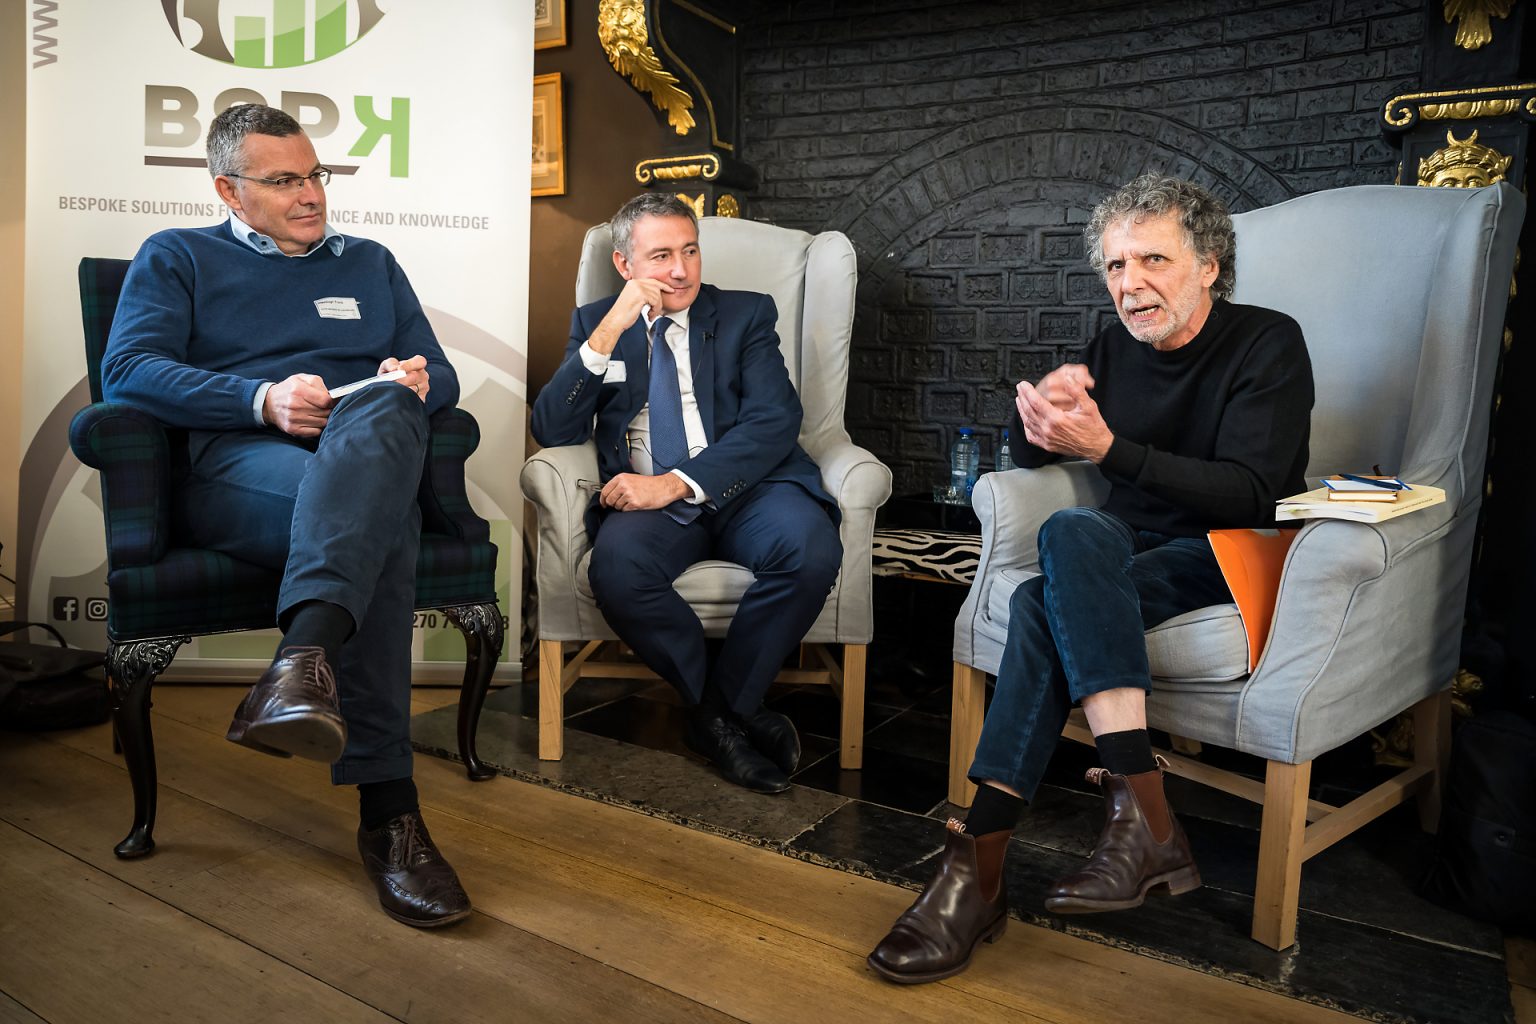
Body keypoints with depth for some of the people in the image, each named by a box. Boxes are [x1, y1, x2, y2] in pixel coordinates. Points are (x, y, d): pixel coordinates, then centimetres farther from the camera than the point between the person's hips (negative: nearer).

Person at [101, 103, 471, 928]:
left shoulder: (368, 263, 31)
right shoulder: (176, 258, 21)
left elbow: (438, 376, 24)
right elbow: (127, 370, 3)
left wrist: (417, 379, -3)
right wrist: (262, 400, -12)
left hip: (370, 453, 3)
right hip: (236, 462, -2)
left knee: (381, 410, -37)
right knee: (379, 522, -37)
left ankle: (304, 663, -52)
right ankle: (387, 809, -42)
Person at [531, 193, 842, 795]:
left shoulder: (747, 316, 11)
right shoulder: (594, 323, 15)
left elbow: (775, 421, -4)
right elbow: (551, 431, 2)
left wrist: (677, 483, -18)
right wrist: (609, 333, -11)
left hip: (741, 489, 0)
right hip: (645, 498, 0)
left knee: (812, 550, -31)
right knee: (617, 569, -33)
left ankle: (718, 711, -8)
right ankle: (734, 713, -9)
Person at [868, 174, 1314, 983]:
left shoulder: (1268, 344, -5)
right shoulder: (1116, 349, 12)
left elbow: (1249, 496, -17)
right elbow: (1029, 455, 17)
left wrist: (1108, 448, -26)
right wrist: (1041, 411, -8)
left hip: (1227, 563, -5)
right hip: (1127, 556, 5)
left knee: (1073, 531, -33)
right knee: (1042, 599, -30)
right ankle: (1146, 819, -33)